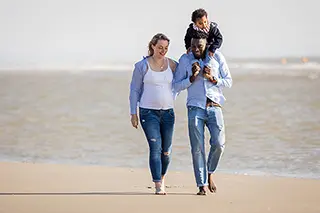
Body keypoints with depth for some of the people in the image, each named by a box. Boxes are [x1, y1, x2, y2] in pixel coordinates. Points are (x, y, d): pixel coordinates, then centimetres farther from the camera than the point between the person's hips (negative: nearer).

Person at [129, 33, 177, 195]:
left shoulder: (172, 65, 5)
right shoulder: (142, 66, -2)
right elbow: (134, 90, 2)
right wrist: (133, 113, -1)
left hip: (168, 112, 3)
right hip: (148, 112, -3)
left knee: (166, 150, 7)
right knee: (155, 148, -13)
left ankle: (161, 178, 31)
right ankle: (158, 186, -12)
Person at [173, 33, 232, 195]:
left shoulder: (217, 57, 4)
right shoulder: (185, 60, 2)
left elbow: (228, 82, 7)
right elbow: (177, 86, 3)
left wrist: (213, 79, -11)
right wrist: (192, 77, -13)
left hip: (214, 107, 1)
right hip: (195, 108, -1)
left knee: (218, 143, -12)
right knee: (197, 148, -3)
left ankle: (210, 173, 15)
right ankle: (202, 185, 3)